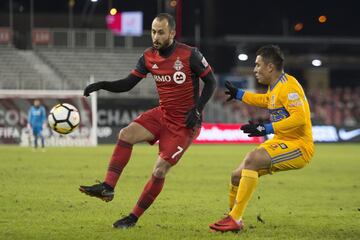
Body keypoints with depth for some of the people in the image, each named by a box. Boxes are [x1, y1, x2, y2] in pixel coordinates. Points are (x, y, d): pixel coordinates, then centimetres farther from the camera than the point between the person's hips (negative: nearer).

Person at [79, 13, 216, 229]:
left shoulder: (189, 55, -16)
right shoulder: (149, 57, -1)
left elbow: (211, 82, -7)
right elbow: (127, 84, 0)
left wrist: (197, 109, -17)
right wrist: (101, 85, -17)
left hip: (185, 123, -5)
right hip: (162, 114, 5)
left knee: (160, 170, -11)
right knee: (126, 134, -18)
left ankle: (134, 218, 1)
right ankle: (108, 187, -20)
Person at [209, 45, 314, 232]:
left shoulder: (287, 85, -16)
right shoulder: (275, 86, 14)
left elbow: (299, 118, -28)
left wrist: (266, 129, -29)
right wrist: (238, 94, 42)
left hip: (298, 145, -10)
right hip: (281, 142, 10)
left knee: (252, 159, -31)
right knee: (237, 176, 7)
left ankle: (235, 219, -30)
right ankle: (233, 218, 28)